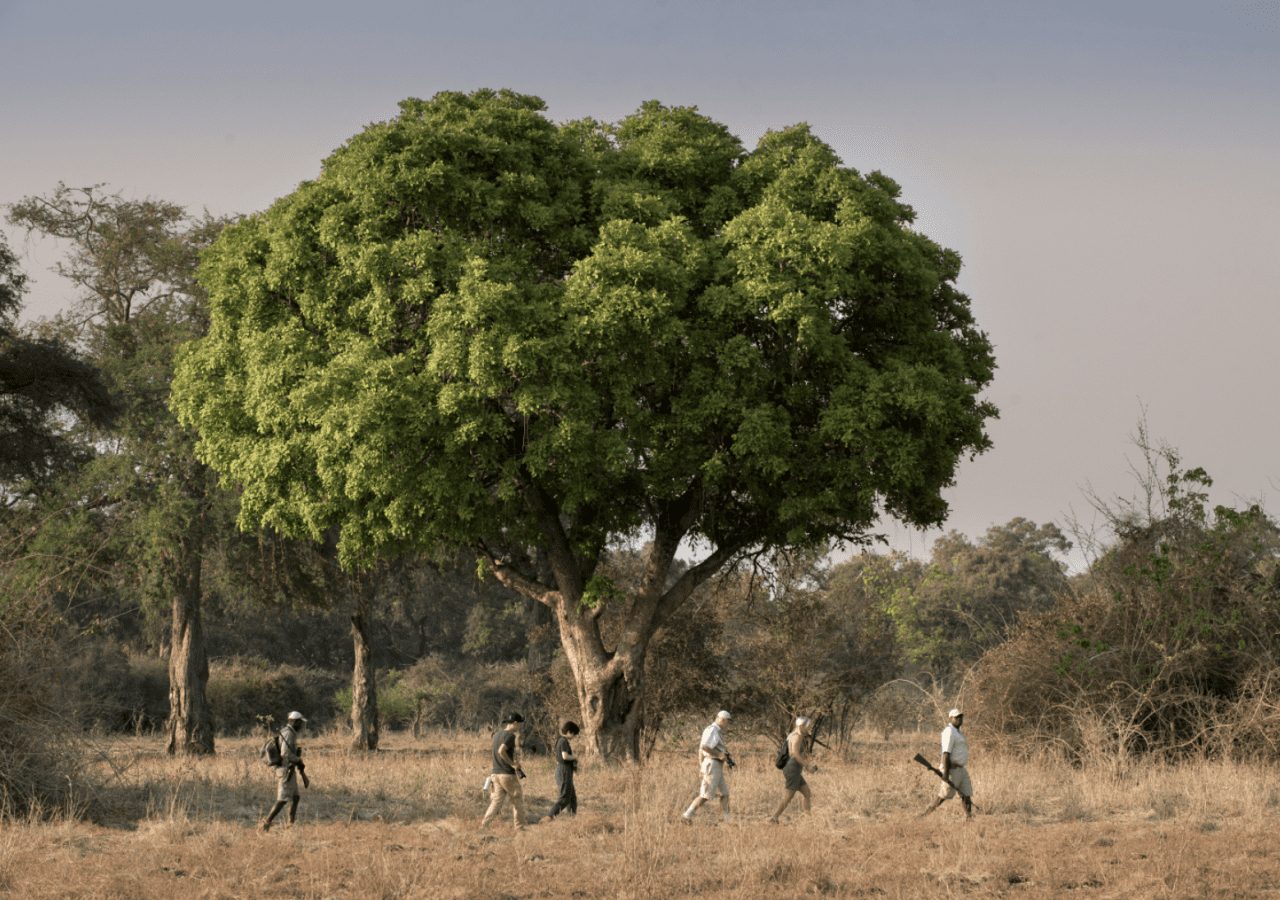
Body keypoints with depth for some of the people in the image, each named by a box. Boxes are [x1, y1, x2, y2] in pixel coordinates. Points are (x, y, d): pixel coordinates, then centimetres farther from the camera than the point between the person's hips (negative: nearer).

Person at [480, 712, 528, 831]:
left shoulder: (496, 735, 13)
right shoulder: (510, 736, -13)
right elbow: (501, 751, -26)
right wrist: (513, 764, -17)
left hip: (496, 774, 7)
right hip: (508, 774, -7)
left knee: (496, 803, 6)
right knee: (518, 801, 7)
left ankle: (483, 824, -8)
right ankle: (519, 828, 11)